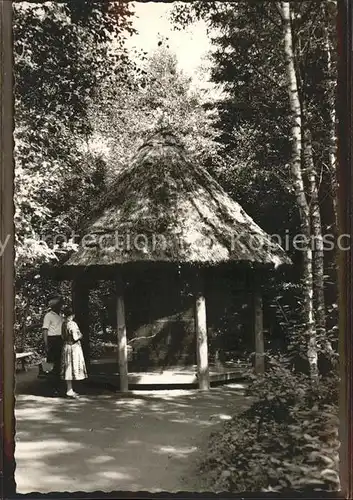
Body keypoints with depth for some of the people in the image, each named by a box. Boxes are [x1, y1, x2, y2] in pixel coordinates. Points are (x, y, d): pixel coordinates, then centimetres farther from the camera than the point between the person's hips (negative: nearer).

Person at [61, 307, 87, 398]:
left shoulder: (64, 324, 7)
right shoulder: (72, 324, -17)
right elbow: (75, 337, -20)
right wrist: (80, 335, 0)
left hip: (66, 347, 8)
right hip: (73, 347, -8)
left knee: (69, 369, 11)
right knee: (72, 368, -4)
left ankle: (70, 389, 18)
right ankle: (69, 391, -1)